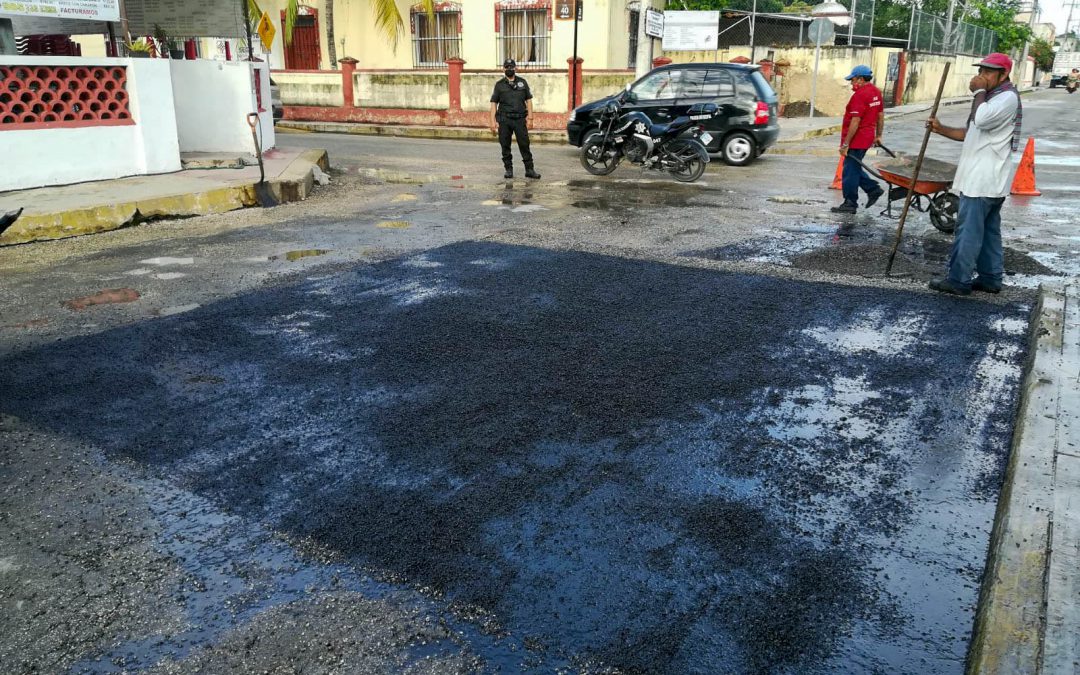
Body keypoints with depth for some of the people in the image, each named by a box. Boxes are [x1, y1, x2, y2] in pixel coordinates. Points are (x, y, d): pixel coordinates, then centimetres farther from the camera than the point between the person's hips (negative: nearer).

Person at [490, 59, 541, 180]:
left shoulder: (522, 82, 10)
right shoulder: (499, 85, 8)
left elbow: (528, 100, 10)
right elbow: (494, 103, 7)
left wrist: (530, 118, 0)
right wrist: (493, 121, -2)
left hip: (520, 119, 0)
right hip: (504, 120, 0)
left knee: (524, 145, -3)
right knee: (505, 146, 3)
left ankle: (529, 170, 1)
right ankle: (509, 170, 13)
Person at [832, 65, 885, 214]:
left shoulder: (860, 95, -19)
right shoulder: (876, 92, 11)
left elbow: (855, 122, -23)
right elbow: (880, 116, 18)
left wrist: (845, 143, -21)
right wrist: (878, 135, 26)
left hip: (857, 140, -10)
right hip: (867, 138, 10)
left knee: (850, 171, -1)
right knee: (853, 168, 21)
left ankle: (850, 204, 5)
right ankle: (873, 189, 20)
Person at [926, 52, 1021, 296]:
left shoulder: (1008, 97, -12)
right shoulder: (991, 97, 22)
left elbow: (981, 119, -30)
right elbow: (970, 133, 24)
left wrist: (979, 91, -14)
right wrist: (940, 129, 10)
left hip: (983, 181, -11)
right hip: (983, 179, 11)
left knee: (968, 230, -8)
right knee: (989, 231, 13)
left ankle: (959, 280, -4)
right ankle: (990, 278, 18)